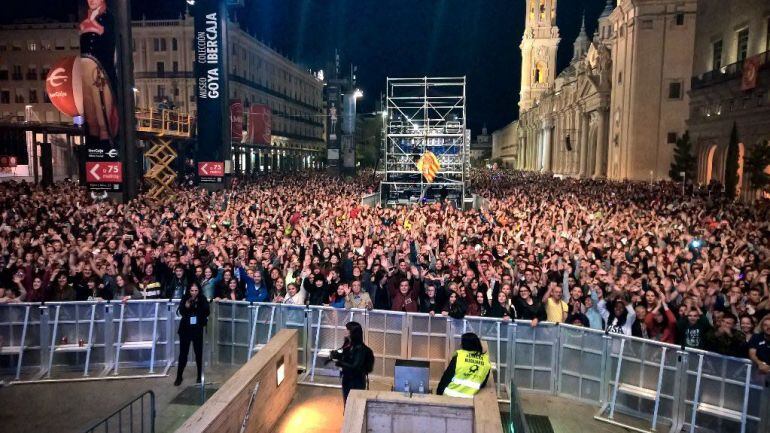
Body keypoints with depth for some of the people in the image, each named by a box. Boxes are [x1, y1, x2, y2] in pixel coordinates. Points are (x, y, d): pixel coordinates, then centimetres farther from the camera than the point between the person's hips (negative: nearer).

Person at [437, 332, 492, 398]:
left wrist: (439, 392, 6)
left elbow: (447, 376, -5)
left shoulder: (459, 356, -10)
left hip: (450, 394, -3)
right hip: (468, 397, 3)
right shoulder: (486, 361, -1)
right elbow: (483, 383, 9)